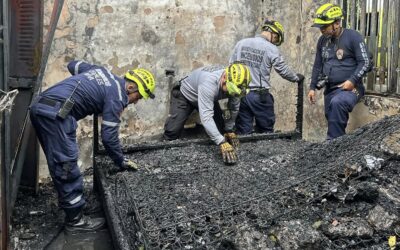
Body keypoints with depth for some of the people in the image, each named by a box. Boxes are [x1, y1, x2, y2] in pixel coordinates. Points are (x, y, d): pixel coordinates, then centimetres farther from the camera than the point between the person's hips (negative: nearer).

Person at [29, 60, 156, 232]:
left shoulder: (102, 71, 21)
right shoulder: (116, 96, -3)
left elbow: (73, 65, 35)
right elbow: (109, 136, -4)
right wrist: (121, 162, 9)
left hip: (39, 105, 10)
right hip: (55, 113, -10)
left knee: (59, 163, 18)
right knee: (67, 166, -4)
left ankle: (67, 200, 29)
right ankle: (75, 220, 3)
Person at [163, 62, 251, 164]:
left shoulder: (235, 84, -25)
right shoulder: (209, 83, -45)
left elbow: (234, 107, -7)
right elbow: (206, 117, -50)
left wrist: (229, 130, -8)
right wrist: (222, 143, -54)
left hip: (208, 98, 6)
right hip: (185, 95, -5)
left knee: (219, 129, -2)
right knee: (171, 134, -12)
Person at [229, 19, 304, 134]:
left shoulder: (241, 43, 5)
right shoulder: (271, 49, -8)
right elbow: (284, 70, 0)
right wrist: (297, 78, 19)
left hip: (240, 93, 4)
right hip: (260, 95, -4)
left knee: (243, 133, 9)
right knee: (265, 132, 11)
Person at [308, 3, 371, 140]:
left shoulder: (353, 37, -8)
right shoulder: (322, 40, 10)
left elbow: (366, 62, -9)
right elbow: (318, 65, 19)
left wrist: (352, 81, -21)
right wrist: (312, 87, 13)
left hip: (349, 87, -7)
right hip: (330, 89, 7)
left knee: (337, 102, -35)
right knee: (332, 119, 6)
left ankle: (334, 140, -28)